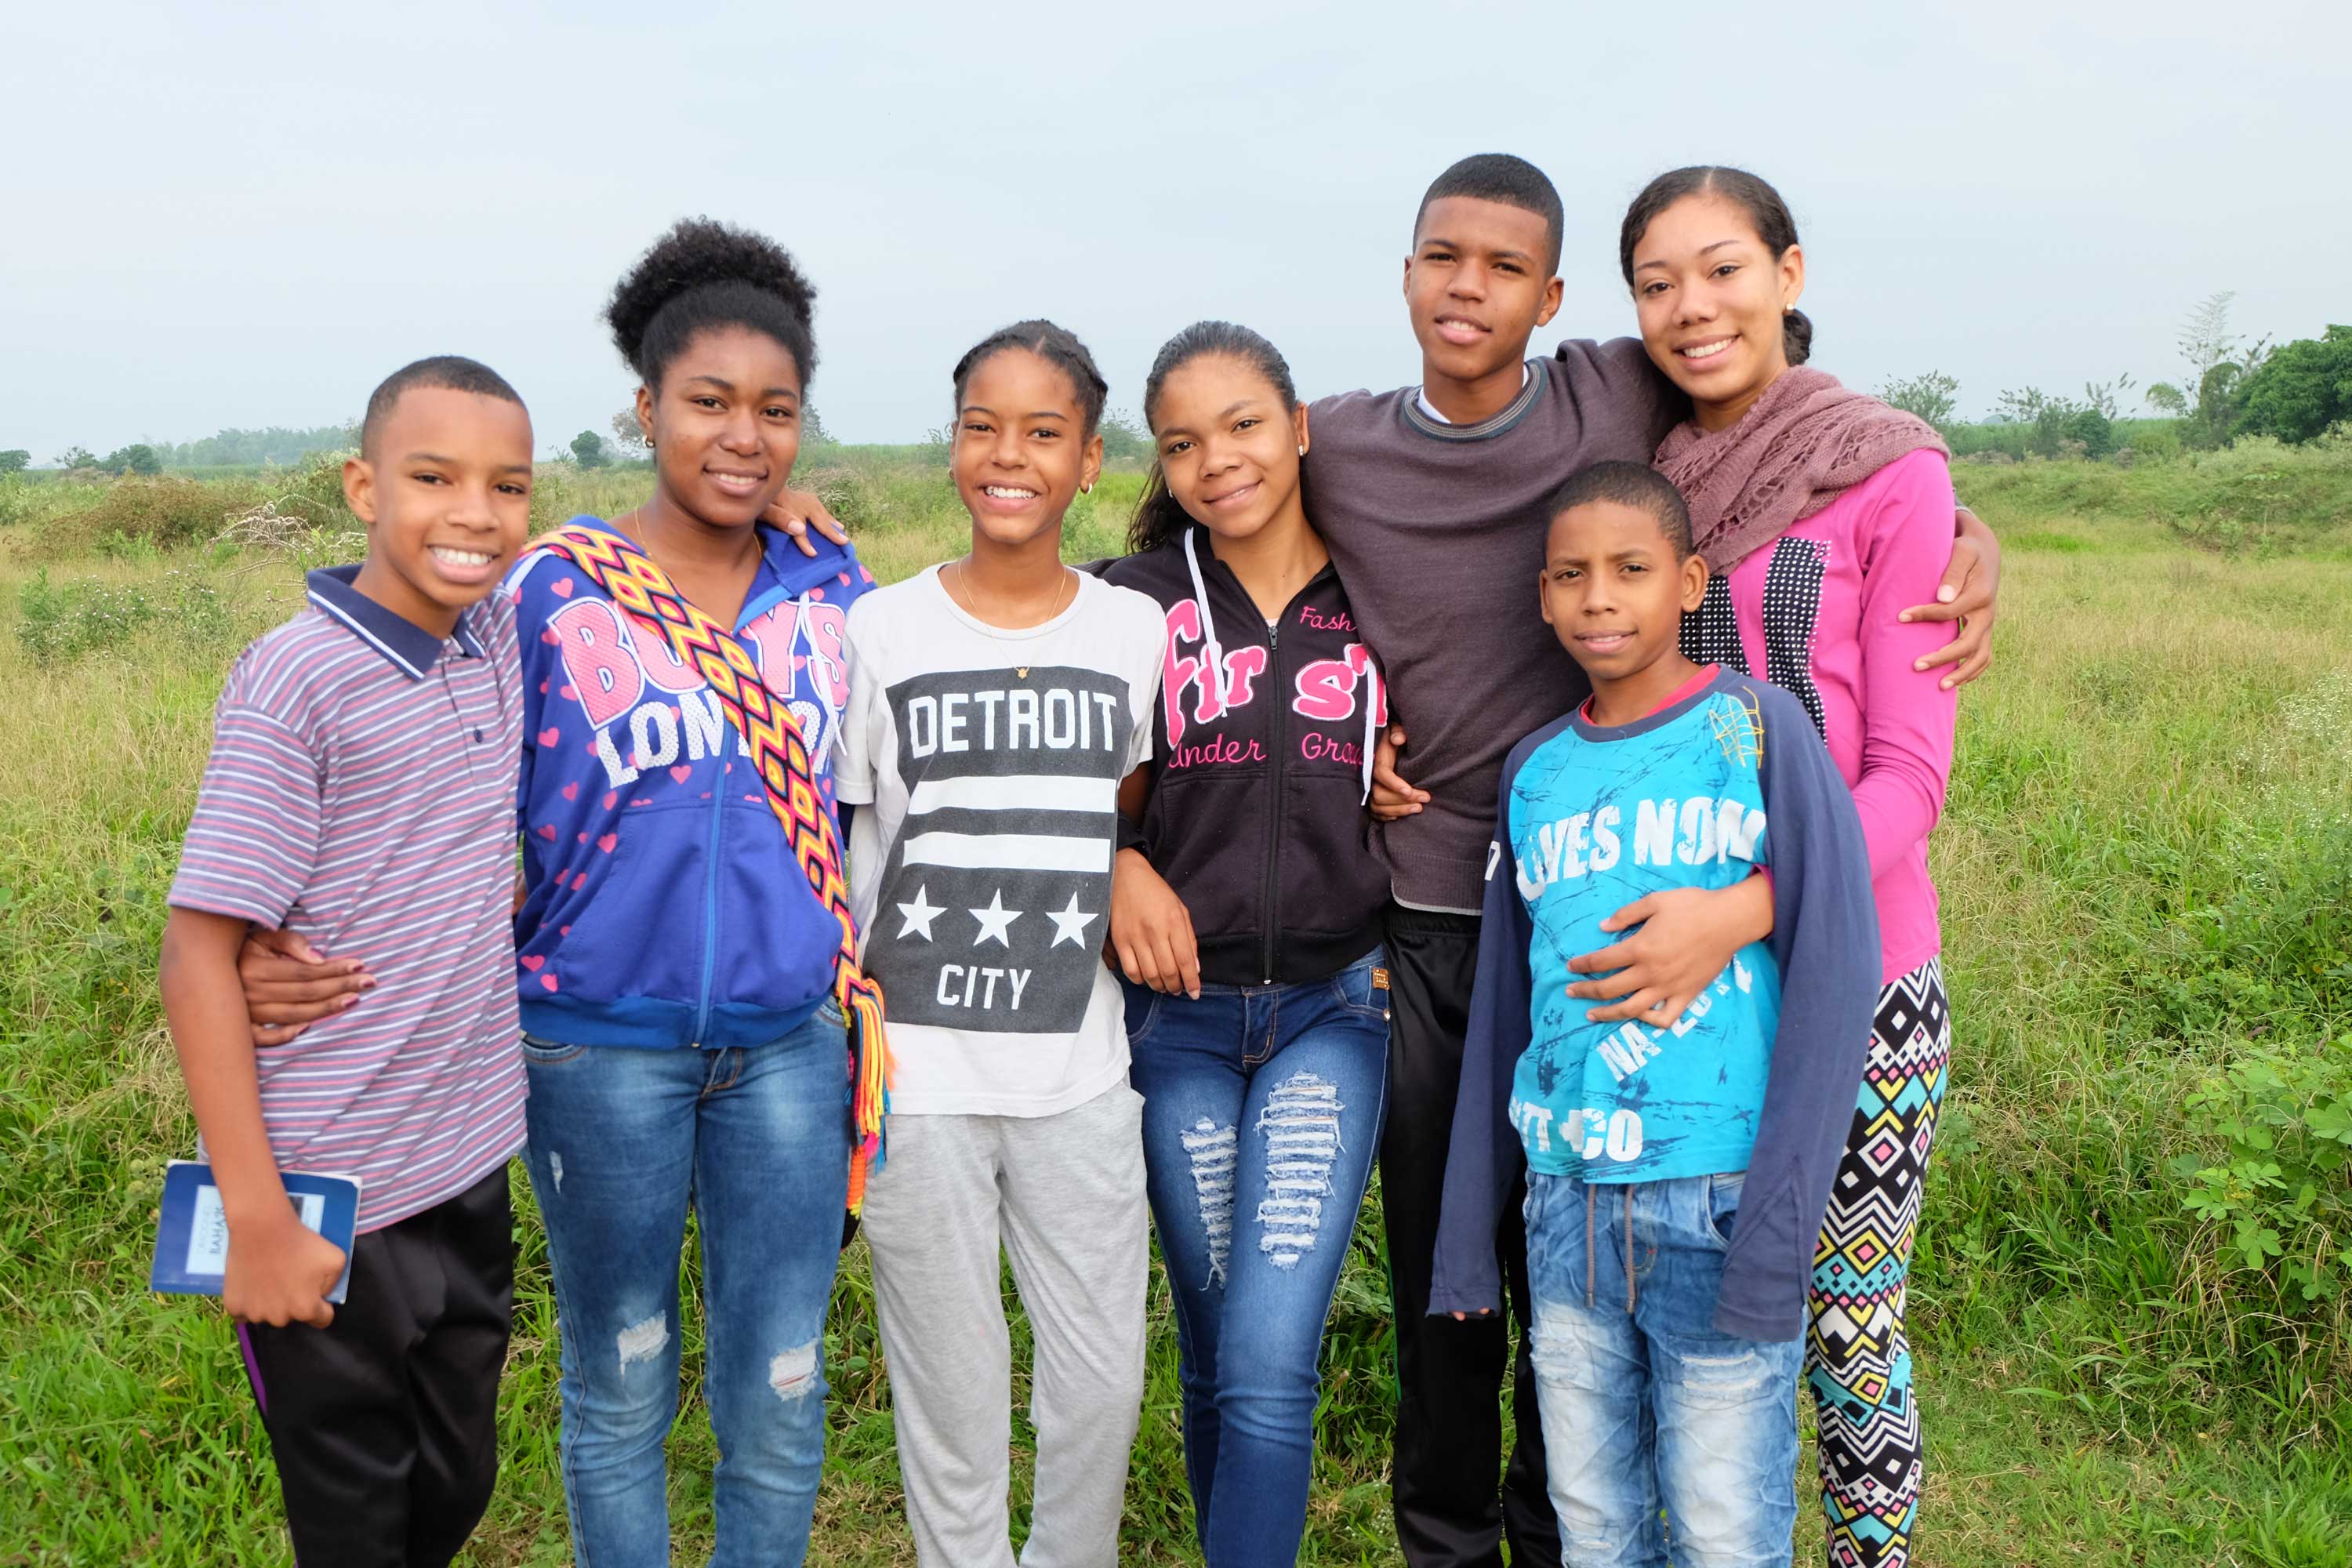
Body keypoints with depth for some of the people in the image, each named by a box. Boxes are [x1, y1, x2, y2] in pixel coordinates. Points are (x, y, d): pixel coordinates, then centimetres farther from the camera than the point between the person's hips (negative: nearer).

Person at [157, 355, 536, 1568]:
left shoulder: (504, 631, 1)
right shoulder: (293, 680, -16)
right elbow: (196, 955, -16)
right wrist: (258, 1220, -18)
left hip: (471, 1173, 6)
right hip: (335, 1203, -5)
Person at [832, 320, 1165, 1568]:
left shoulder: (1136, 632, 3)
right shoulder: (879, 632, -2)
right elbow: (828, 855, 2)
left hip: (1080, 1071, 2)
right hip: (918, 1076, -2)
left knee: (1105, 1382, 11)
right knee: (954, 1396, 9)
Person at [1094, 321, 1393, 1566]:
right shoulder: (1134, 603, -1)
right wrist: (1123, 869, -11)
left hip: (1332, 1006, -1)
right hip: (1180, 1008, 1)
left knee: (1269, 1361, -12)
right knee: (1214, 1355, 12)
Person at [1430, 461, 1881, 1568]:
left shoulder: (1758, 728, -4)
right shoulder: (1535, 770, 9)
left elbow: (1834, 973, -9)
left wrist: (1776, 1224, -15)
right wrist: (1467, 1235, 14)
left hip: (1715, 1199, -4)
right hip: (1567, 1206, 4)